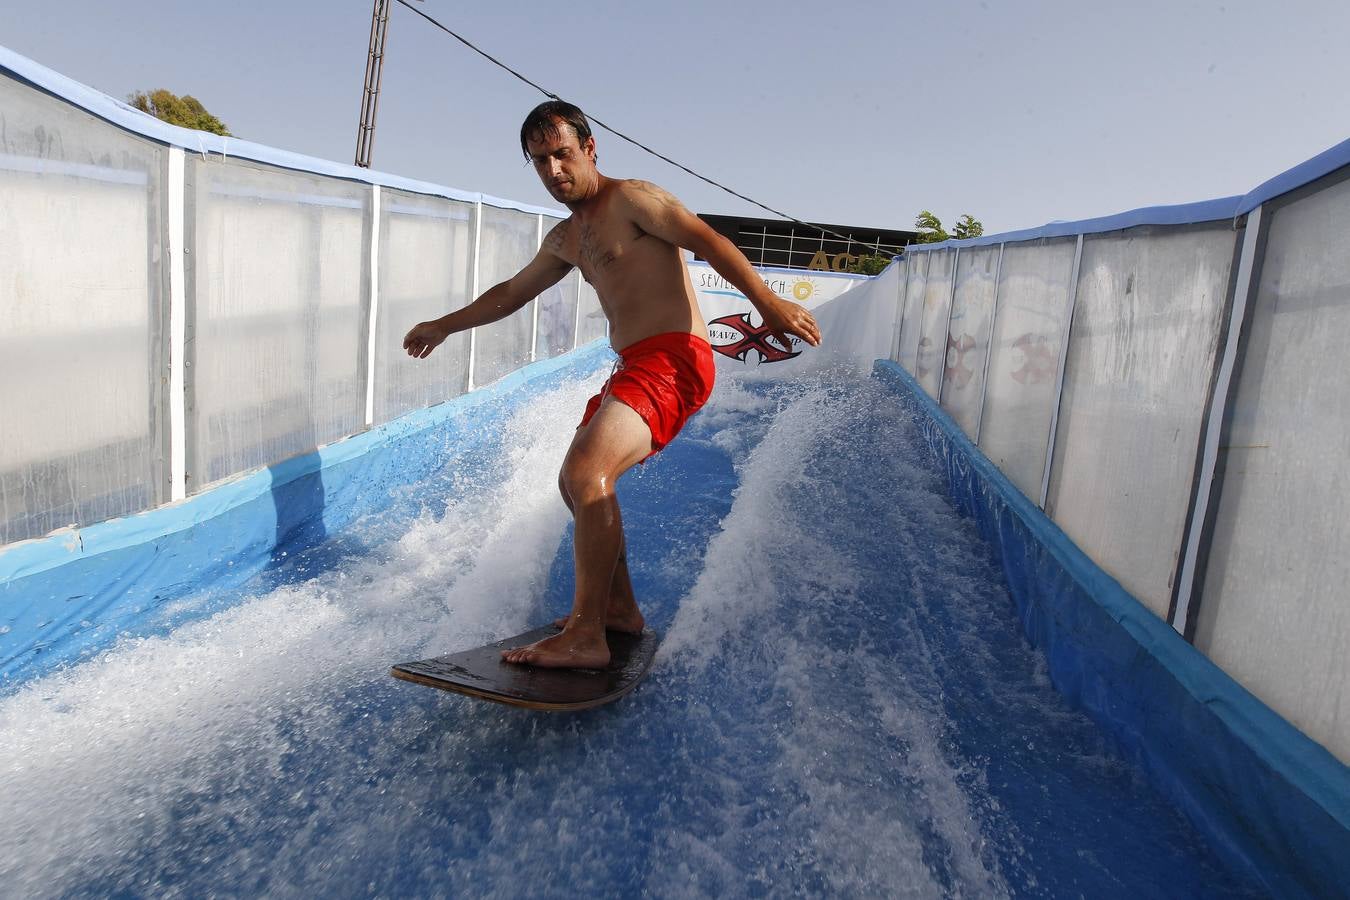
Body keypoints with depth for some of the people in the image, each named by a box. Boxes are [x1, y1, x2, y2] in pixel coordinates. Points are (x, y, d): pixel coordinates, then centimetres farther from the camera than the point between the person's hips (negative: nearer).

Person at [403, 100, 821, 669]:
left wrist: (767, 303, -29)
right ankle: (620, 608, 25)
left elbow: (706, 240, -15)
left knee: (587, 473, -26)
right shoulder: (565, 240, 22)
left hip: (670, 361, -10)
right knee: (575, 483, 16)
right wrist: (445, 326, 43)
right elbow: (512, 292, 35)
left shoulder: (630, 199, -3)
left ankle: (585, 636, -23)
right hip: (631, 367, 10)